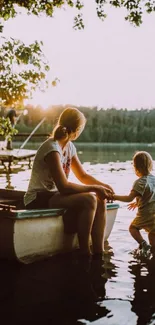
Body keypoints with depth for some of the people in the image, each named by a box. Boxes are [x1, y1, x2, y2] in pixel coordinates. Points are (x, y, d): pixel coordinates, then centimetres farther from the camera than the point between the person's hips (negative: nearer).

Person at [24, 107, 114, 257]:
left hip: (54, 195, 9)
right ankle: (84, 251, -15)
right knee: (88, 200, -28)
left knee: (100, 201, -9)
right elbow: (63, 187, -27)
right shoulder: (52, 149, -22)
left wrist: (103, 185, -5)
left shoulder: (69, 147, 6)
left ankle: (99, 252, -8)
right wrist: (95, 188, -20)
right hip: (39, 200, -9)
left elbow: (82, 175, 12)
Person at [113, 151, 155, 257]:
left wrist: (115, 196, -18)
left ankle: (143, 244, -3)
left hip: (145, 214, -6)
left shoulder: (140, 182, -19)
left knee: (133, 227, 14)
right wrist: (137, 202, 26)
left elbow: (129, 198, -25)